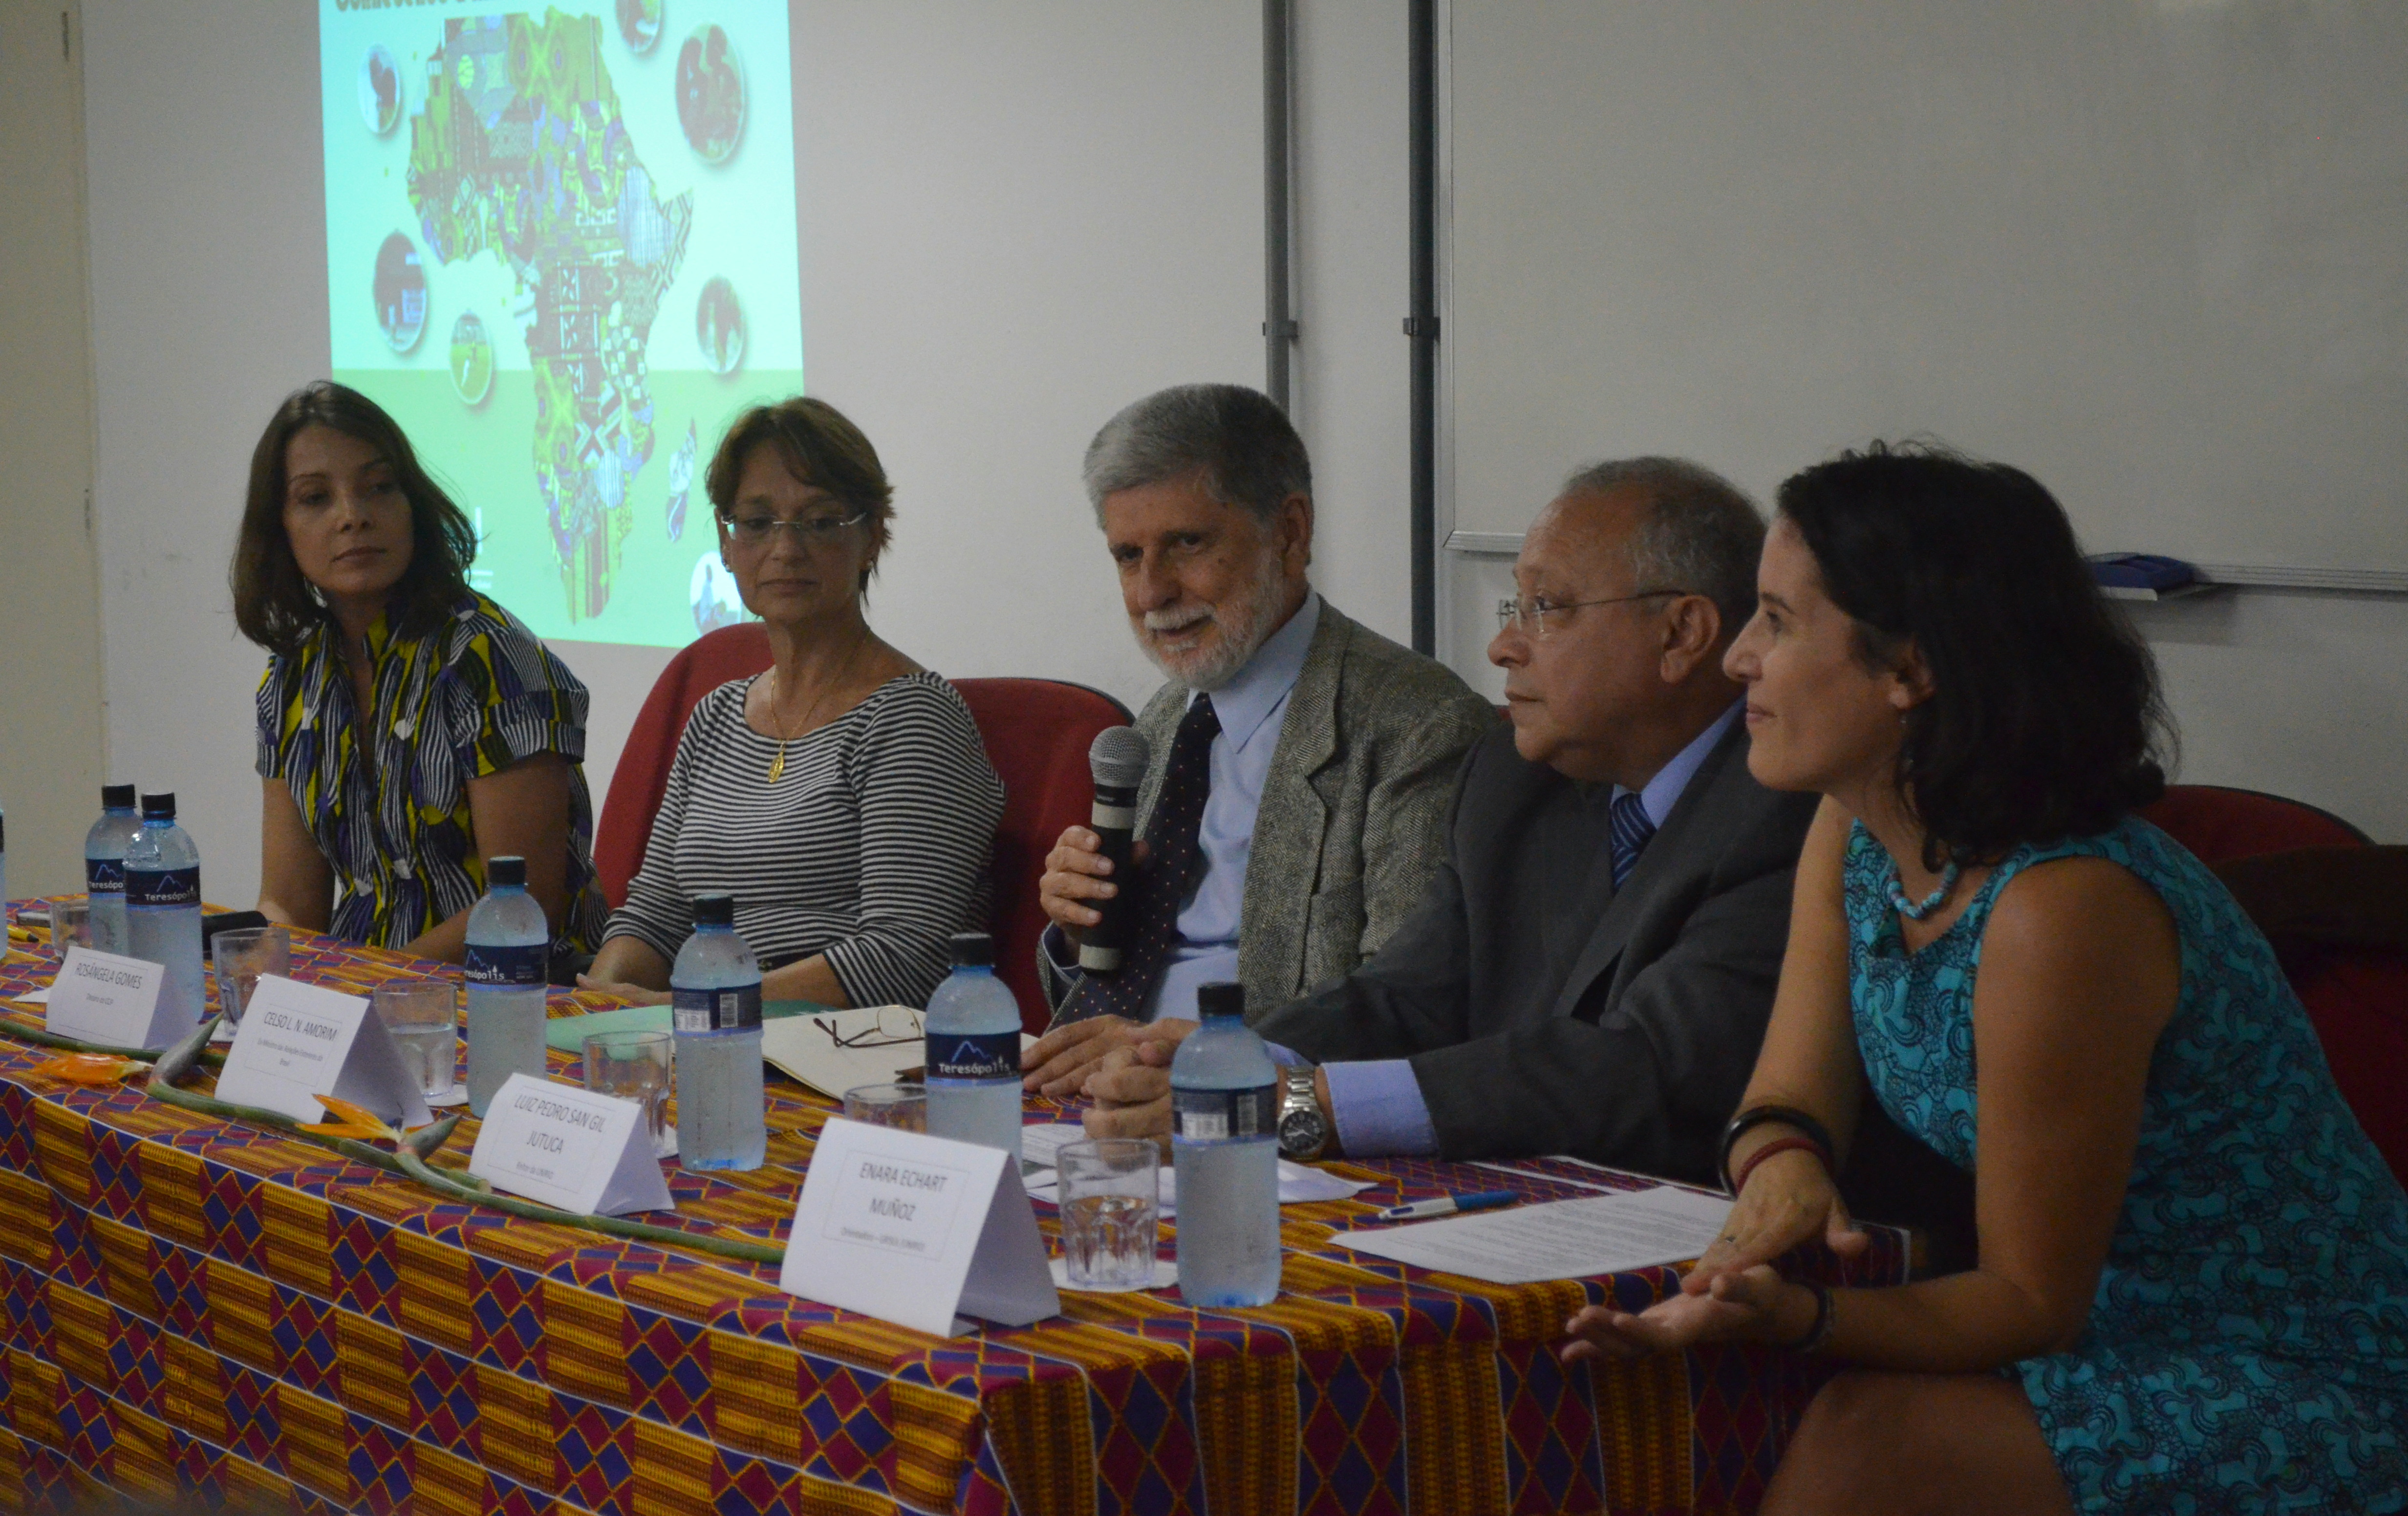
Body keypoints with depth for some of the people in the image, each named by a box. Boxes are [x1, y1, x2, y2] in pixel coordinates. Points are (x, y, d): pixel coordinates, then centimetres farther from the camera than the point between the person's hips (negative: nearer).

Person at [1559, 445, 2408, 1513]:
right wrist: (1781, 1159, -20)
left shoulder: (2063, 909, -26)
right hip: (2114, 1336, 8)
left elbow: (2030, 1300, -20)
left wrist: (1794, 1317, -36)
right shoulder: (1852, 838, 0)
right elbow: (1793, 1093, 4)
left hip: (2299, 1395, -8)